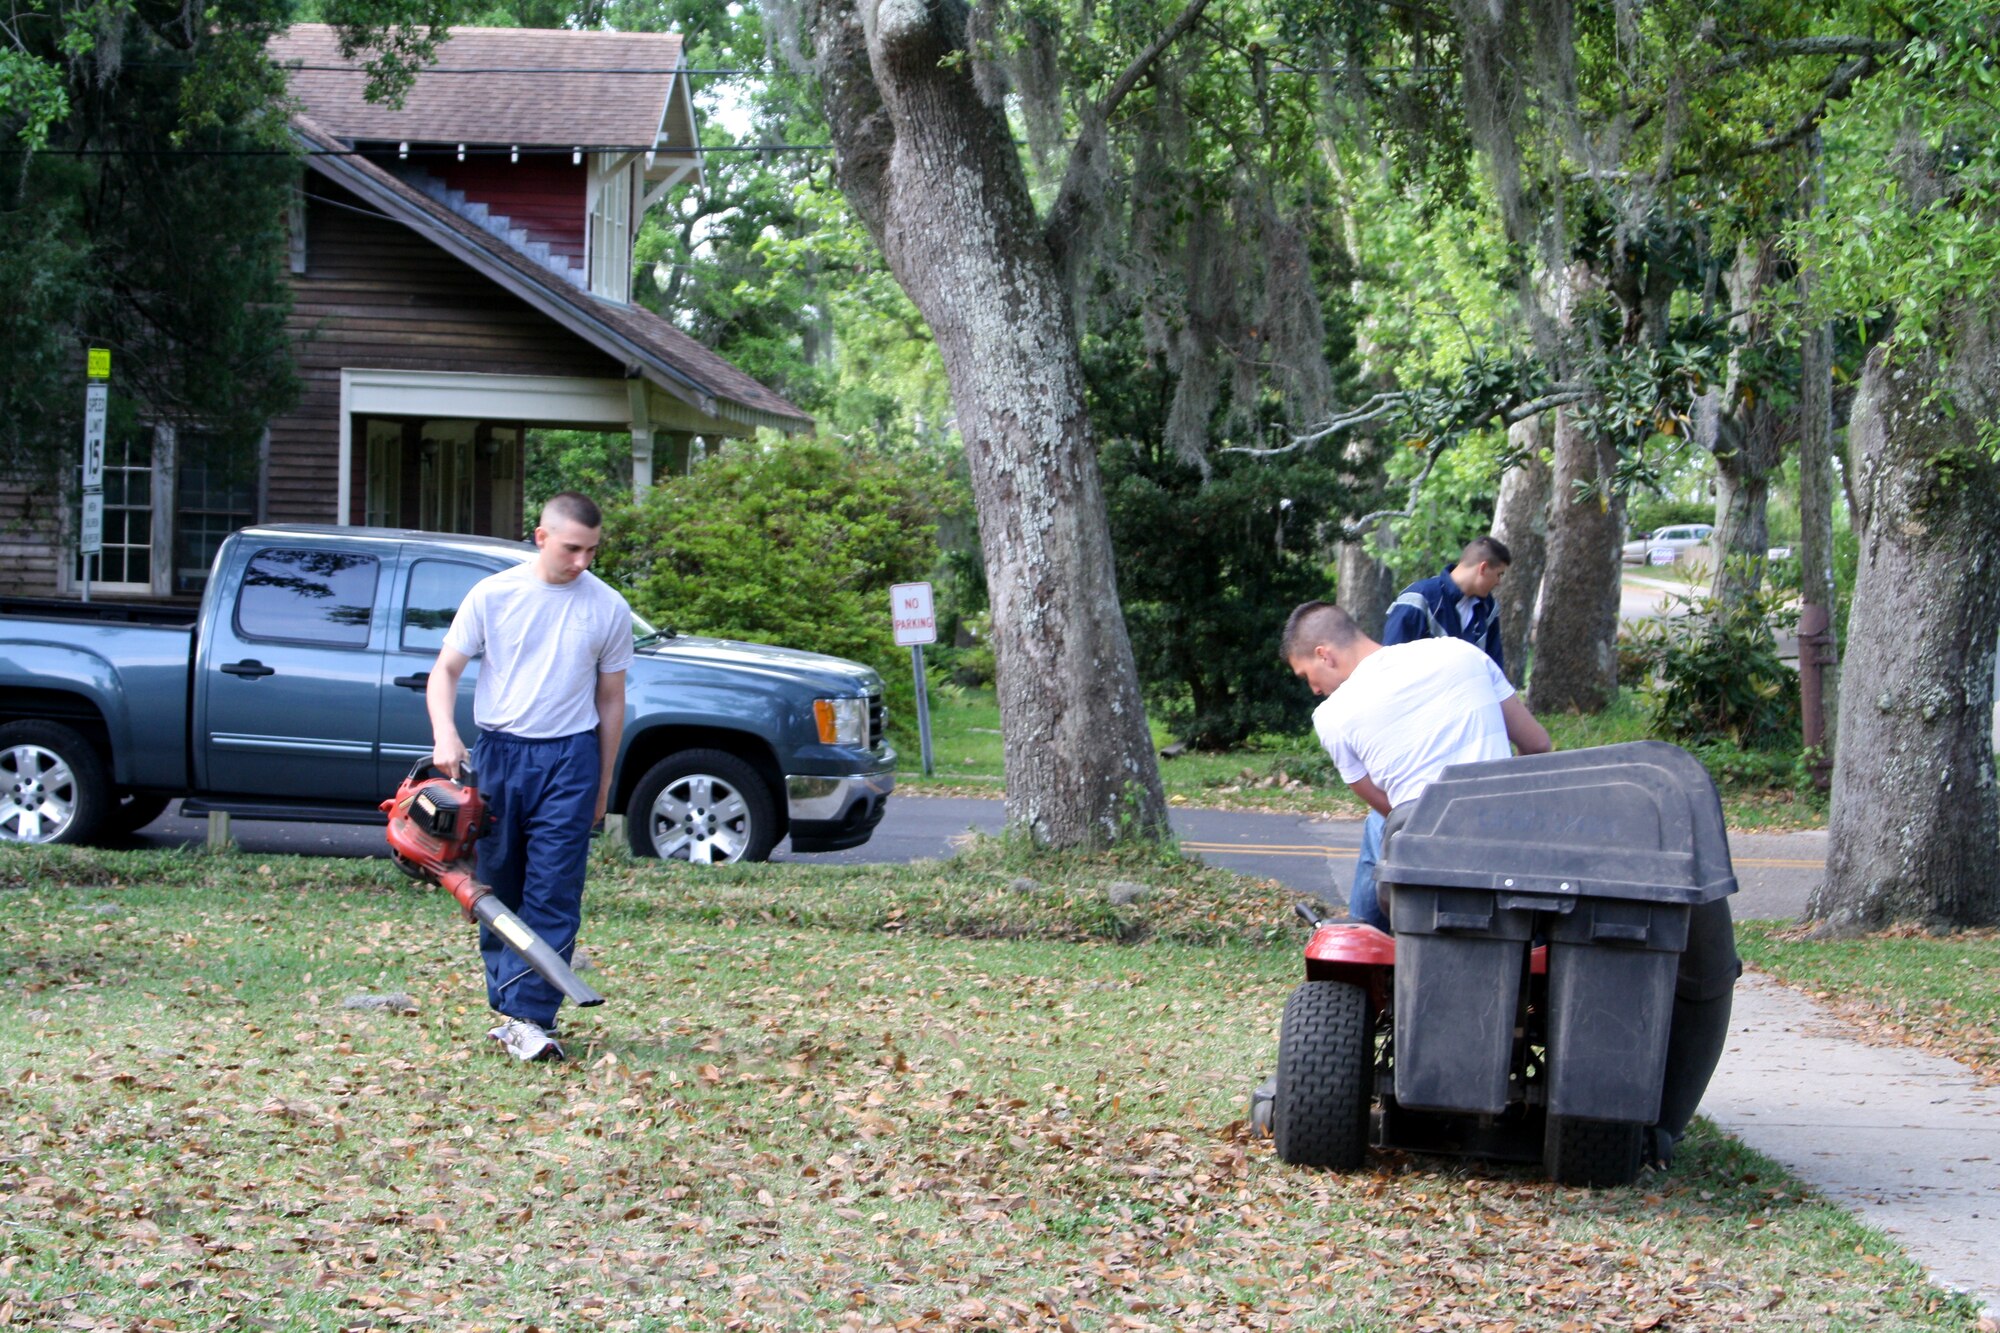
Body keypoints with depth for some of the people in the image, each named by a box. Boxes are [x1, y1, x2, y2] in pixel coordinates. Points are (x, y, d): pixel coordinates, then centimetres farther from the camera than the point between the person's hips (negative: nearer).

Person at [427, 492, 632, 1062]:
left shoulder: (608, 608, 4)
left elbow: (610, 700, 11)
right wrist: (445, 733, -17)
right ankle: (507, 1005, 17)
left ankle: (530, 1018, -12)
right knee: (499, 889, 7)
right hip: (499, 752, 1)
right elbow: (445, 672, 3)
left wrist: (602, 786, 11)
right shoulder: (493, 595, 1)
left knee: (553, 897, -8)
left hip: (569, 758, -1)